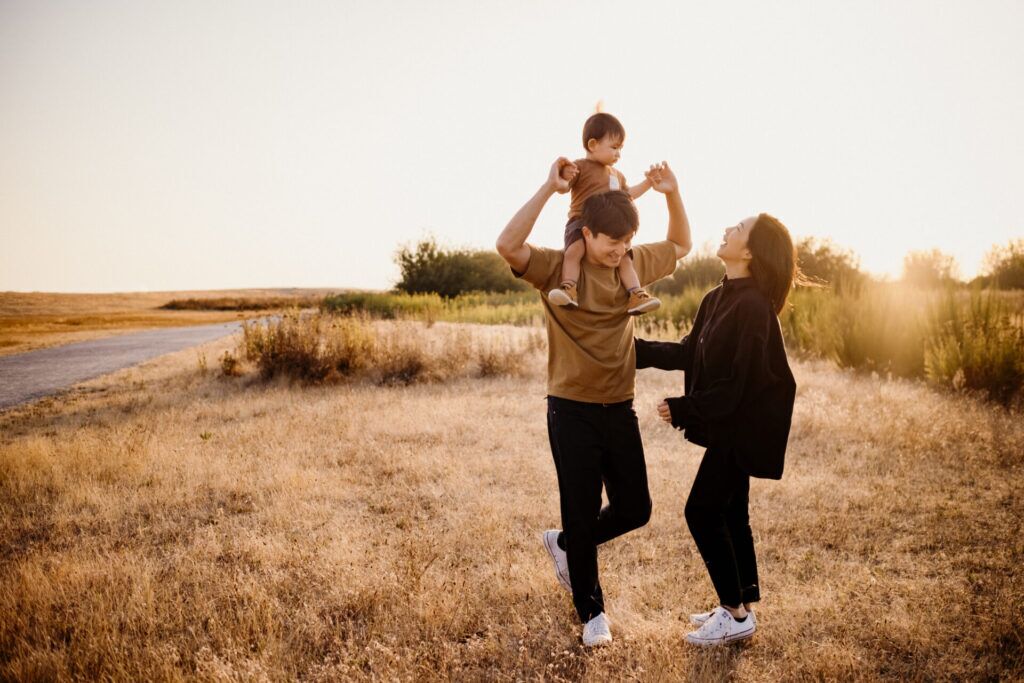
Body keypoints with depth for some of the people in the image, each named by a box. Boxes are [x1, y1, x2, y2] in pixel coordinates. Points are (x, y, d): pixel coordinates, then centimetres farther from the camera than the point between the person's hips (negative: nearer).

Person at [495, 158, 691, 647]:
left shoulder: (634, 266, 4)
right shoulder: (557, 268, -12)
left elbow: (680, 245, 21)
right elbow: (507, 246, -30)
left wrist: (671, 195, 4)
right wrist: (549, 188, -27)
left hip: (619, 409, 5)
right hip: (572, 411, -5)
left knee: (634, 509, 12)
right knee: (582, 514, 4)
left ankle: (564, 543, 38)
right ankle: (591, 612, 25)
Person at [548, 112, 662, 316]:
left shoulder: (617, 174, 26)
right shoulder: (580, 166, -1)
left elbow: (627, 194, 41)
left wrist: (648, 182, 34)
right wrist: (565, 174, -34)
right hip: (581, 222, -7)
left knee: (625, 259, -2)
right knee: (574, 250, -33)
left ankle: (636, 297, 1)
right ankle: (569, 290, -42)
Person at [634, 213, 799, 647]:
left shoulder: (753, 306, -22)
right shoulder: (718, 299, 7)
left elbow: (740, 382, -23)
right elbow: (689, 353, 9)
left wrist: (683, 408, -17)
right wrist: (636, 349, 5)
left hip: (744, 427, -9)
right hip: (730, 424, 9)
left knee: (702, 511, -5)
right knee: (729, 513, 14)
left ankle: (736, 614, 8)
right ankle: (739, 606, 27)